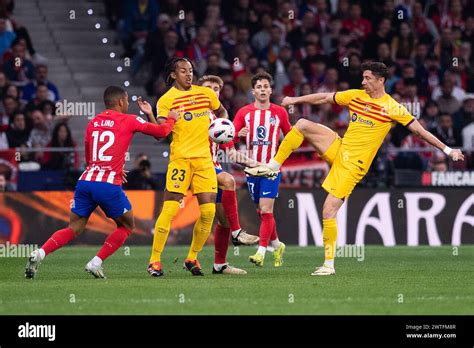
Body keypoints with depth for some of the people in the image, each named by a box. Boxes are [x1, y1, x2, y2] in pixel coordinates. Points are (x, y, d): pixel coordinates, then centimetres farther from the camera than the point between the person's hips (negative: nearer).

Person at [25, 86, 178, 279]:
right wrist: (171, 120, 33)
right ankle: (96, 263, 2)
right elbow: (161, 132, 11)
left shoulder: (93, 122, 18)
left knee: (74, 229, 13)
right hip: (109, 185, -5)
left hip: (85, 181, 5)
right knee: (126, 226, 16)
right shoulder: (129, 121, 4)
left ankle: (40, 253, -11)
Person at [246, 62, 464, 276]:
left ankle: (329, 264, -3)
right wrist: (295, 100, 19)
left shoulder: (391, 107, -10)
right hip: (338, 150, 6)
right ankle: (272, 167, 0)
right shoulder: (356, 96, 6)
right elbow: (324, 98, 17)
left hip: (353, 165, -6)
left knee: (329, 211, -12)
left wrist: (447, 150, -11)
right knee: (302, 125, -10)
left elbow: (418, 130, -8)